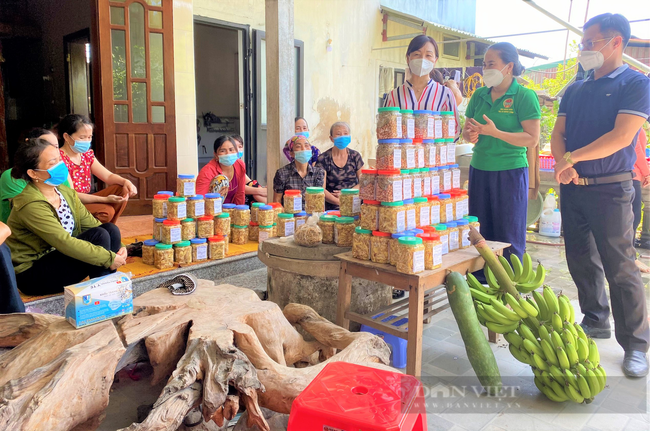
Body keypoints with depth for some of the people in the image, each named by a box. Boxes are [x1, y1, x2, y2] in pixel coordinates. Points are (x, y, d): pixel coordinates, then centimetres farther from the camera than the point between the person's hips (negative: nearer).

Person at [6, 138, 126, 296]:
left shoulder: (65, 192, 1)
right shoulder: (31, 205, -24)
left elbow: (89, 222, 1)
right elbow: (65, 243, -29)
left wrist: (117, 246, -14)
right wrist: (110, 258, -28)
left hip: (59, 257, 8)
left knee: (110, 229, -10)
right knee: (99, 236, -23)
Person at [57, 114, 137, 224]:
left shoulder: (87, 154, 9)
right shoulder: (60, 158, -17)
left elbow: (108, 176, 8)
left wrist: (125, 181, -16)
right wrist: (105, 199, -27)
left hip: (85, 200, 9)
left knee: (122, 190, -1)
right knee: (106, 211, -29)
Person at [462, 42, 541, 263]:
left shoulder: (525, 96, -5)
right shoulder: (479, 95, 10)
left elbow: (532, 139, -11)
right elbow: (467, 130, 17)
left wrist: (495, 132, -20)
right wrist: (470, 135, -7)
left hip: (510, 172, -5)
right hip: (479, 170, 5)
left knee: (509, 237, 1)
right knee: (479, 235, 8)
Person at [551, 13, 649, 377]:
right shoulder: (575, 90, 14)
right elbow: (558, 134, 9)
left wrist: (571, 157, -13)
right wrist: (562, 165, -10)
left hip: (610, 190, -6)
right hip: (573, 188, 6)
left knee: (620, 268, -4)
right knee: (582, 261, 12)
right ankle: (596, 322, 28)